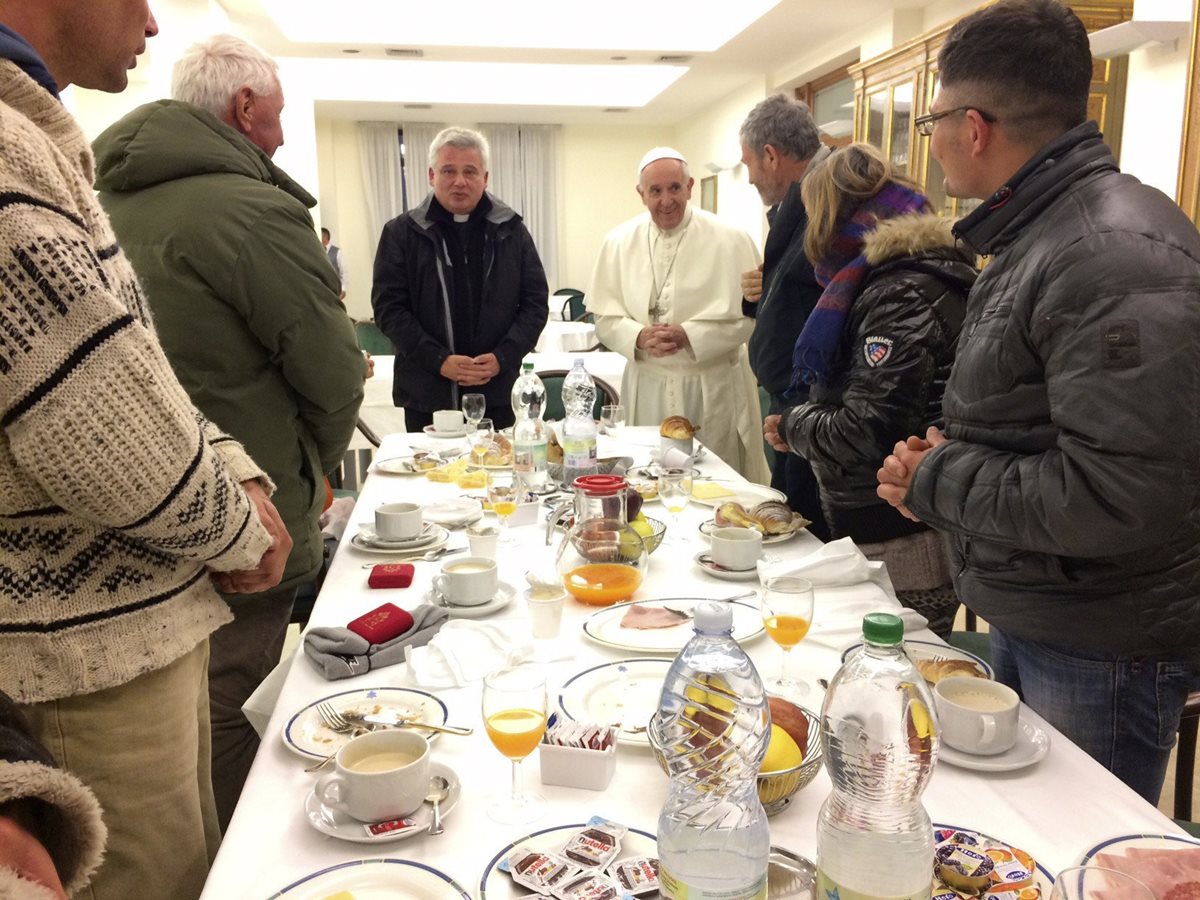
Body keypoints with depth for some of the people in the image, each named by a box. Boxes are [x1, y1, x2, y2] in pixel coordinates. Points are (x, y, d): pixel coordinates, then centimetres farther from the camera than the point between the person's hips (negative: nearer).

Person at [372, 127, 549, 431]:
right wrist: (438, 360, -14)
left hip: (497, 392, 1)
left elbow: (536, 302, 5)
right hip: (427, 394, -1)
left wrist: (503, 357, -9)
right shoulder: (402, 233, 1)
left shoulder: (511, 230, 5)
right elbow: (388, 307, -3)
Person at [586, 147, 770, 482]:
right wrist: (639, 337, -15)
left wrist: (689, 336, -19)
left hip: (713, 388, -2)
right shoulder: (620, 241, 4)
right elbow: (604, 317, 5)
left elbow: (748, 314, -7)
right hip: (646, 388, 2)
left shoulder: (729, 239, -5)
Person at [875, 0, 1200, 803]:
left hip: (1102, 648, -9)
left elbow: (1124, 501, -31)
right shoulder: (1034, 235, 8)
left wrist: (939, 483, -18)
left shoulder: (1116, 253, -24)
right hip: (1028, 619, 9)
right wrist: (950, 458, -1)